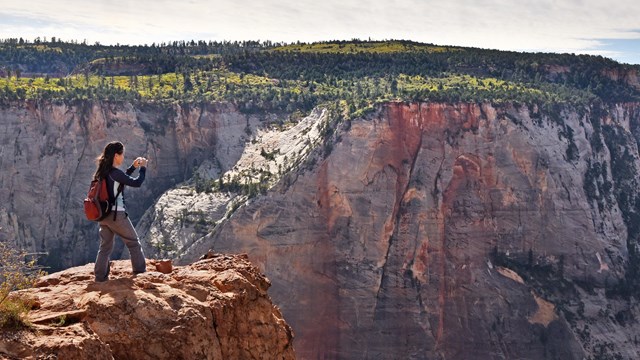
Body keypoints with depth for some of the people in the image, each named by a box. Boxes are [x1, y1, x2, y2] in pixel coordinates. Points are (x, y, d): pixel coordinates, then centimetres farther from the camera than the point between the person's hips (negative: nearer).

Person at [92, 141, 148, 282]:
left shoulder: (103, 171, 8)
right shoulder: (115, 172, -17)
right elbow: (136, 183, -16)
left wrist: (133, 167, 19)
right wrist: (143, 168, -2)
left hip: (104, 214, 8)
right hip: (117, 214, -8)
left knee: (105, 246, 12)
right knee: (133, 242, 8)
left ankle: (100, 276, 9)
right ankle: (140, 270, 15)